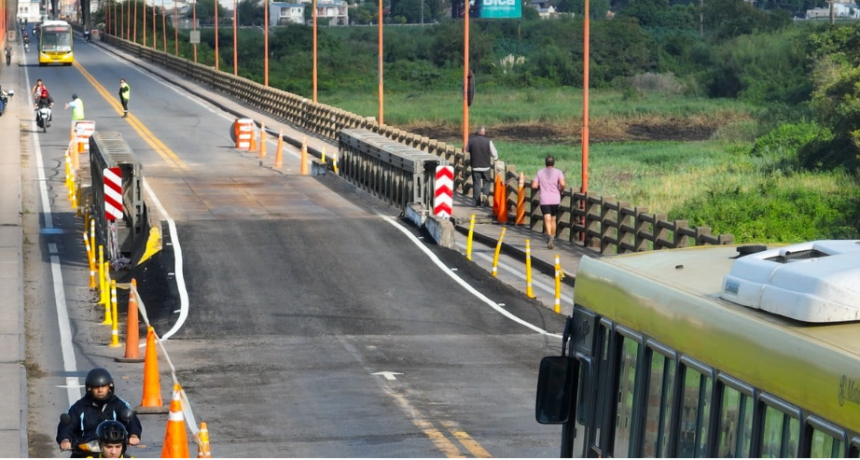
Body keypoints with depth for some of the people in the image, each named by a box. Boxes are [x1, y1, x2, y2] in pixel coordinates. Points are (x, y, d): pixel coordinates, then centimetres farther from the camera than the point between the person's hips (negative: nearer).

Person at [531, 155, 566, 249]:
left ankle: (549, 235, -33)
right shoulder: (558, 172, 1)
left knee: (547, 219, -10)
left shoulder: (540, 173, 6)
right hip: (555, 199, 1)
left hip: (544, 200, -1)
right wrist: (561, 191, 5)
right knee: (553, 219, 16)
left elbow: (534, 186, 1)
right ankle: (552, 238, 23)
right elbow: (562, 184, -14)